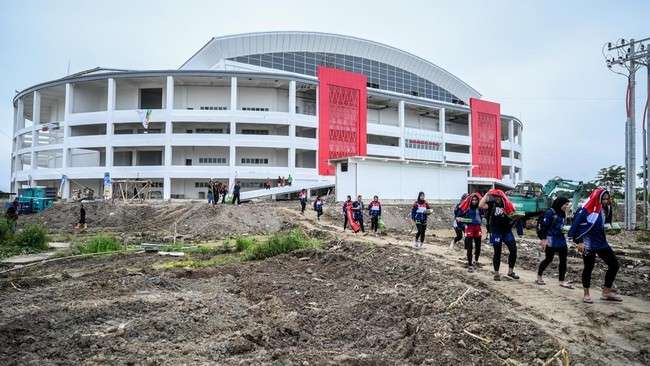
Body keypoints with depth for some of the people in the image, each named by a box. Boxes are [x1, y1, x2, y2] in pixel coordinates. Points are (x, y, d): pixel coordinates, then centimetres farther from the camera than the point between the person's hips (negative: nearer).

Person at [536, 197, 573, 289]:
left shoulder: (562, 213, 10)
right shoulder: (550, 212, -13)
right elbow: (543, 226, -16)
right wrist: (543, 239, -19)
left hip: (561, 239, 8)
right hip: (551, 240, -7)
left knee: (563, 260, 5)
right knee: (548, 259, 3)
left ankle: (562, 281, 12)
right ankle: (539, 277, 21)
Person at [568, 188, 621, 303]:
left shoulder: (604, 210, 6)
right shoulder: (585, 211, -17)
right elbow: (576, 226, -17)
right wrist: (579, 242, -19)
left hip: (602, 243, 8)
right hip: (588, 245, -8)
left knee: (614, 264, 6)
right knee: (588, 268, 3)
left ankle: (607, 291, 19)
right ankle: (586, 294, 18)